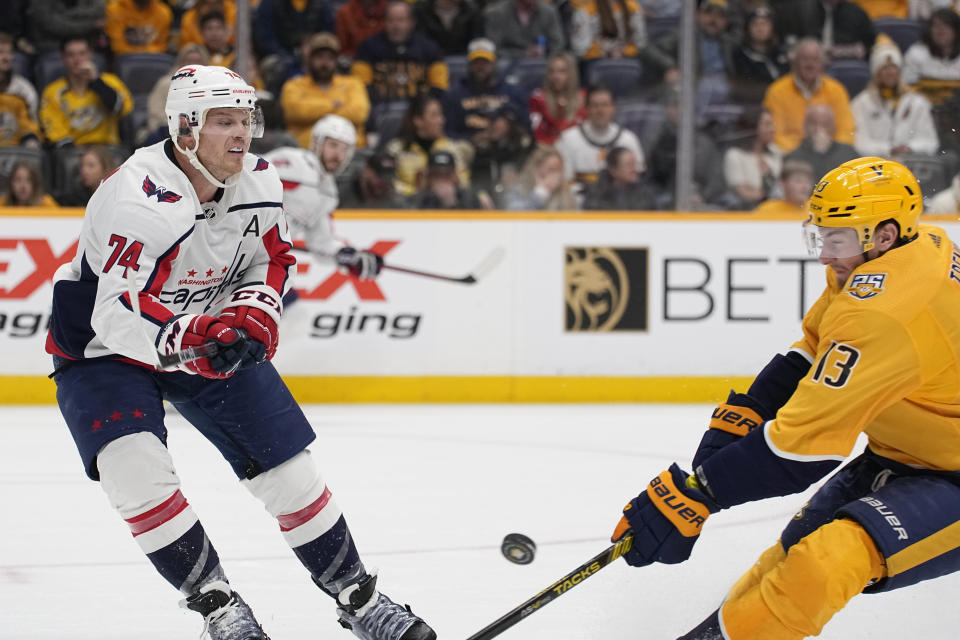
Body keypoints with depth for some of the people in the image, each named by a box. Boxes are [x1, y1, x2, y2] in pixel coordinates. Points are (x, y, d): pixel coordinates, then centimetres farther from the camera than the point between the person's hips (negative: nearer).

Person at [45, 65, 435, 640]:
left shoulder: (259, 182, -10)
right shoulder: (140, 198, -32)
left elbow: (273, 260, 8)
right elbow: (116, 314, -38)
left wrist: (252, 313, -12)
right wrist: (189, 338, -53)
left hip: (213, 339, 5)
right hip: (103, 352, -5)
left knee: (288, 469, 2)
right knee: (135, 469, -29)